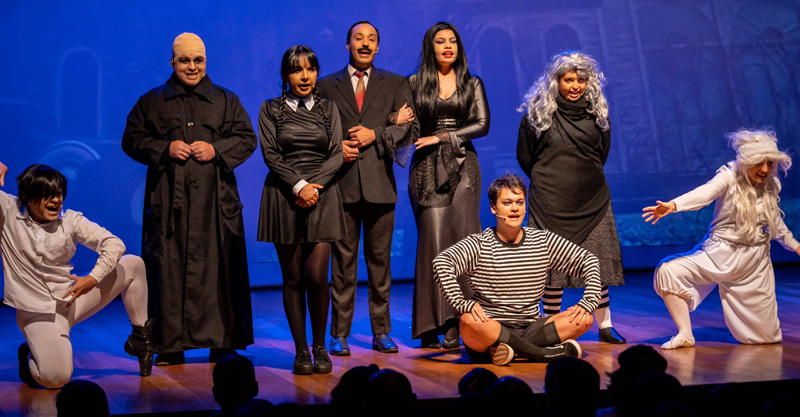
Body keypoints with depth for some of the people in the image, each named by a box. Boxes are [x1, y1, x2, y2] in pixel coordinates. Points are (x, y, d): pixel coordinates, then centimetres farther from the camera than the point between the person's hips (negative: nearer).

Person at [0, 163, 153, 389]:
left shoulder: (70, 220, -3)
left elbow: (113, 243, -9)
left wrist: (93, 279, -20)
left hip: (72, 300, 4)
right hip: (39, 312, -4)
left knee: (133, 264, -1)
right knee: (55, 378, -28)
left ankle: (140, 336, 12)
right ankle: (30, 355, 10)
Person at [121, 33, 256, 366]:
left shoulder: (226, 101, 15)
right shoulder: (151, 102, 13)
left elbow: (247, 138, 9)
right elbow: (132, 140, 7)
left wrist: (216, 150, -8)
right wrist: (165, 149, -9)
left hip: (215, 200, 0)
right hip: (169, 199, 0)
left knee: (218, 268, -3)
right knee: (169, 268, -4)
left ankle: (222, 344, 4)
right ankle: (170, 346, 1)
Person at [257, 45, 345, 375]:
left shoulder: (328, 108, 12)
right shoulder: (271, 109, 7)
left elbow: (337, 154, 4)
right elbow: (270, 154, -2)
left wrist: (314, 186, -10)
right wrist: (299, 186, -14)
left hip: (322, 196, 1)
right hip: (284, 196, 0)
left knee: (317, 275, -10)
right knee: (293, 278, 0)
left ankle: (320, 347, 6)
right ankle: (301, 351, 8)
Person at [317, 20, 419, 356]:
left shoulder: (395, 84, 12)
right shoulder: (326, 86, 12)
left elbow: (411, 128, 3)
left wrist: (376, 134, -9)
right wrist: (335, 148, -7)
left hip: (380, 183, 1)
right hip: (342, 183, 0)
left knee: (380, 260, 5)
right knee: (343, 261, 1)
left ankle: (381, 332, 12)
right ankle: (339, 334, 6)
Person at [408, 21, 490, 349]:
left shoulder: (472, 84, 11)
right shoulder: (415, 83, 9)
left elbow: (482, 124, 0)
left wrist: (443, 137, -7)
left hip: (461, 166, 1)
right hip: (426, 168, -1)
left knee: (462, 241, -10)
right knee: (433, 241, -7)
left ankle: (453, 325, -9)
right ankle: (430, 326, -3)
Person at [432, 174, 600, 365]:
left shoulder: (543, 241, 8)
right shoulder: (479, 245, -3)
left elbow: (588, 260, 12)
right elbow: (441, 263, -19)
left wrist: (589, 302, -4)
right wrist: (462, 304, -32)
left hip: (531, 328, 4)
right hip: (491, 330, -3)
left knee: (584, 319, -16)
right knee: (469, 321, -36)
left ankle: (506, 349, -25)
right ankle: (546, 353, -27)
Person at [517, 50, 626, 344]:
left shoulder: (596, 112, 5)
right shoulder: (538, 111, -3)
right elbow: (524, 155, 7)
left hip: (592, 199, 3)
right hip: (551, 200, -2)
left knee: (598, 263, 4)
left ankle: (604, 326, 13)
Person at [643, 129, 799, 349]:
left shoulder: (770, 186, 0)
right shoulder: (729, 176, -14)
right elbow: (705, 193, -36)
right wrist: (673, 205, -55)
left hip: (754, 264, 3)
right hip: (719, 255, -3)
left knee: (765, 337, 4)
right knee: (668, 270, -27)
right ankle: (685, 334, -14)